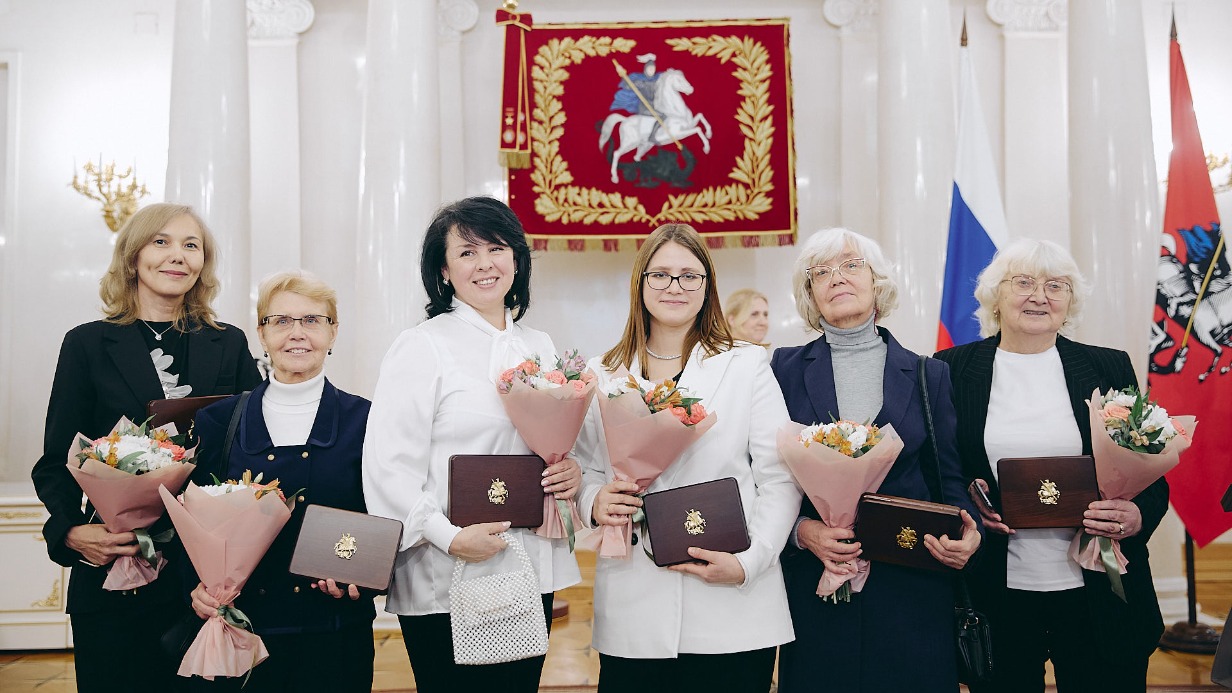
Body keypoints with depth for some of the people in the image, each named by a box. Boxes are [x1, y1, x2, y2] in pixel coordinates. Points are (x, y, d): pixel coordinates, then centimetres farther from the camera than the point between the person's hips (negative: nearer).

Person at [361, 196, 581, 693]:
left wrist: (573, 471, -3)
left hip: (534, 572, 6)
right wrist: (448, 537, -23)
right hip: (446, 582, -5)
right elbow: (389, 466, -13)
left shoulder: (540, 348, 10)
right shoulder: (422, 346, -7)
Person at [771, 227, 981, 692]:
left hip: (911, 589, 1)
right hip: (815, 590, -1)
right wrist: (801, 531, -15)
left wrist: (969, 533, -13)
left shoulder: (929, 375, 6)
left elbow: (949, 478, 6)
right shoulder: (786, 369, 3)